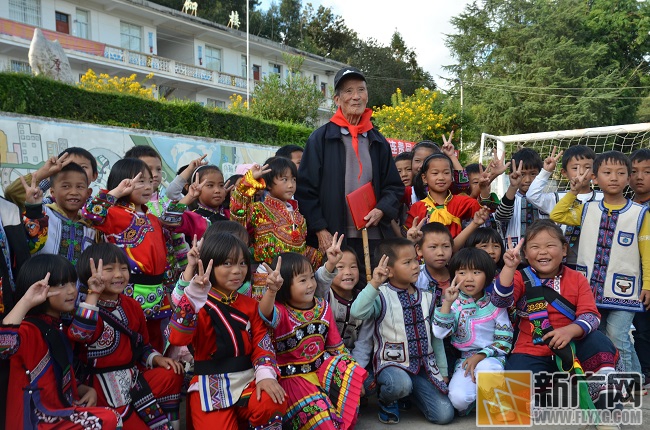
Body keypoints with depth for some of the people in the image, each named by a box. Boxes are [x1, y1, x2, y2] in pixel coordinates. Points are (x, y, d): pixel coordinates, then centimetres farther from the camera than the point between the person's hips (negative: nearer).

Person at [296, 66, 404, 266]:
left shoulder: (378, 141, 14)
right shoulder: (320, 139, 2)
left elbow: (394, 186, 17)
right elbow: (305, 188, -2)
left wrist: (382, 210, -3)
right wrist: (320, 230, -9)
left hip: (374, 236, 4)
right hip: (333, 239, -3)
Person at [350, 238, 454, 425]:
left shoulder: (427, 297, 5)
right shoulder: (382, 296, -12)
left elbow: (436, 337, 12)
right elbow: (357, 312, -33)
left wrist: (443, 372, 15)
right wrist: (374, 283, -41)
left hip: (425, 365, 5)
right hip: (392, 363, -4)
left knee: (444, 415, -6)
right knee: (400, 384, -37)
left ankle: (413, 393, 24)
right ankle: (387, 401, 0)